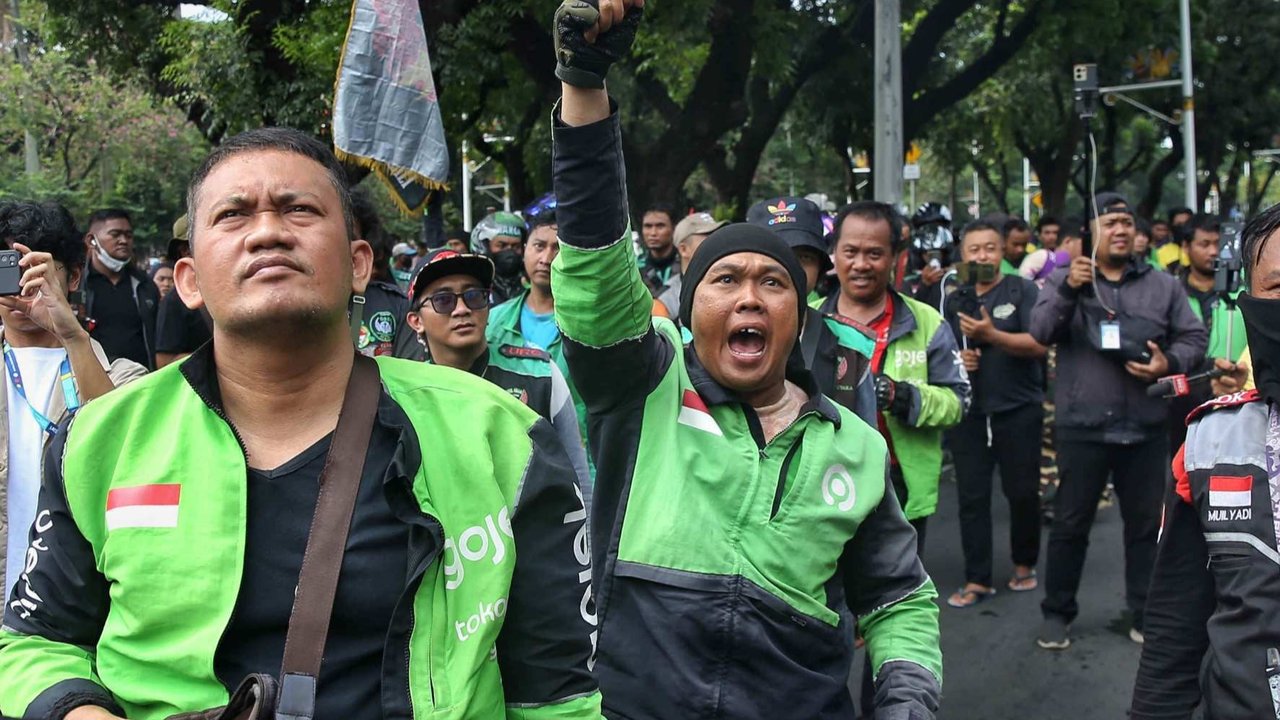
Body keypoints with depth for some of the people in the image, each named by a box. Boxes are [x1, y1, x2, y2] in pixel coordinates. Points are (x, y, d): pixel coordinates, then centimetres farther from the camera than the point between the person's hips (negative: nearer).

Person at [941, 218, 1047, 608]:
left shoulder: (1022, 290, -2)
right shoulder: (955, 301, 12)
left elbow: (1039, 344, -13)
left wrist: (991, 334, -25)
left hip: (1018, 410, -3)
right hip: (968, 412, 3)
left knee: (1022, 492, 6)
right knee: (972, 497, 2)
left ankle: (1024, 564, 26)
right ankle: (977, 580, 8)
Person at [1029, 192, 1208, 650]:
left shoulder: (1163, 286, 10)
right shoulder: (1064, 280, 3)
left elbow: (1194, 337, 10)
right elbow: (1041, 332, -11)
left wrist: (1170, 363, -11)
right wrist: (1068, 289, -27)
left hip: (1146, 428, 3)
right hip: (1082, 427, -2)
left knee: (1146, 524, 11)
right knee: (1071, 524, 6)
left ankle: (1145, 614, 24)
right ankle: (1057, 613, 18)